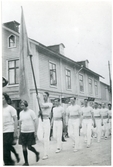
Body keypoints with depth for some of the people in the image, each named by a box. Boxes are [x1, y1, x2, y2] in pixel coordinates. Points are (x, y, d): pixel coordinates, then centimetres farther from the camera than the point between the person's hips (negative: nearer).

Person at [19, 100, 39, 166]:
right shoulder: (21, 113, 8)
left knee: (29, 147, -2)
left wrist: (36, 132, -10)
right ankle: (26, 162, 15)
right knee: (24, 148, 3)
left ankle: (37, 153, 29)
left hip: (30, 132, -5)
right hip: (23, 132, 5)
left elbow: (35, 122, -7)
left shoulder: (31, 112, -8)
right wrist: (19, 132, 15)